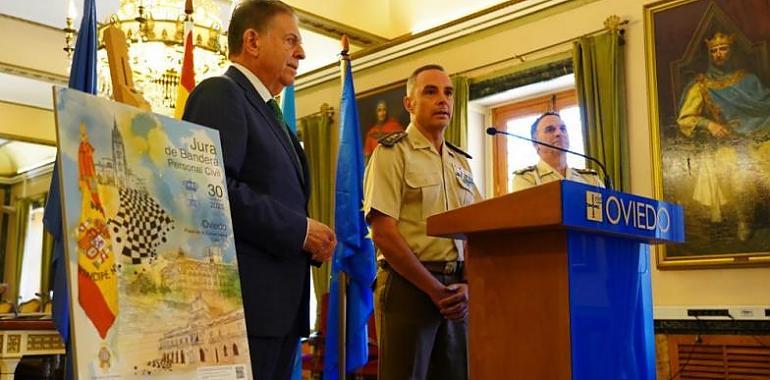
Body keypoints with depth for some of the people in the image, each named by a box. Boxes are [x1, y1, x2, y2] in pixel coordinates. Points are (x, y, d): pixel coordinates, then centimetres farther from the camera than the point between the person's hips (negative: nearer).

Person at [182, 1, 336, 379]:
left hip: (281, 303, 9)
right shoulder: (219, 93, -7)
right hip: (243, 301, -9)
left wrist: (312, 238, 3)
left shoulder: (269, 111, 23)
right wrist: (300, 229, -16)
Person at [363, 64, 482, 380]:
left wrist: (467, 285, -4)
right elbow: (383, 233, -12)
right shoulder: (392, 152, -3)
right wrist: (435, 289, -13)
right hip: (409, 285, -6)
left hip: (458, 291, 6)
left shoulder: (460, 161, 16)